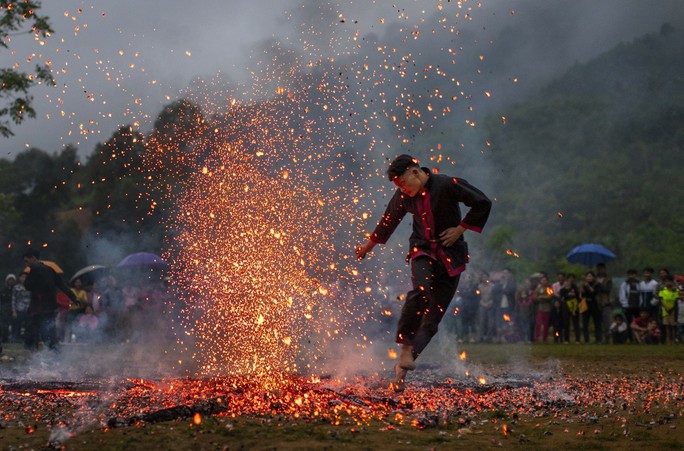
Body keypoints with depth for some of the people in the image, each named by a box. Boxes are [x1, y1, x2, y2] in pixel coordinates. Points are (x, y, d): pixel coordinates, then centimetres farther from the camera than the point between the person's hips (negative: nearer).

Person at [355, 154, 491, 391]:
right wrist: (369, 245, 30)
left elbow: (483, 203, -7)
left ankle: (402, 367, 3)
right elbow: (389, 220, 20)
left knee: (433, 317, -4)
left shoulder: (448, 185, -13)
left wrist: (461, 228, -9)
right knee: (421, 289, -32)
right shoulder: (403, 196, 1)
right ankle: (406, 345, -21)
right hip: (423, 251, 2)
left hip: (450, 256, -2)